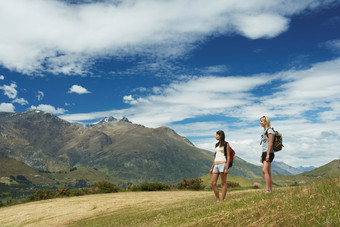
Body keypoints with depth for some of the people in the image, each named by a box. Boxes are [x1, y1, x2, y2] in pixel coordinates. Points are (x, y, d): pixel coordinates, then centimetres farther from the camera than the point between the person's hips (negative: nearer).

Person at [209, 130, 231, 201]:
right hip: (216, 165, 7)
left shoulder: (226, 144, -1)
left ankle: (222, 200, -2)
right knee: (213, 183, -1)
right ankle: (217, 200, 6)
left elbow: (228, 157, -6)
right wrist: (212, 168, 14)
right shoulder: (216, 145, 18)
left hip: (223, 164, -7)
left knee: (223, 183, -4)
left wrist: (226, 168, -15)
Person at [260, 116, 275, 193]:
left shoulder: (270, 130, -7)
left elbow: (270, 143, -16)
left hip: (269, 153, -9)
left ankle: (267, 189, -23)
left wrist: (267, 154, -22)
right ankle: (271, 190, 9)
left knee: (264, 170, -20)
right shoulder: (264, 131, 19)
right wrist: (261, 156, 18)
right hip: (264, 153, 9)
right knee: (268, 172, 7)